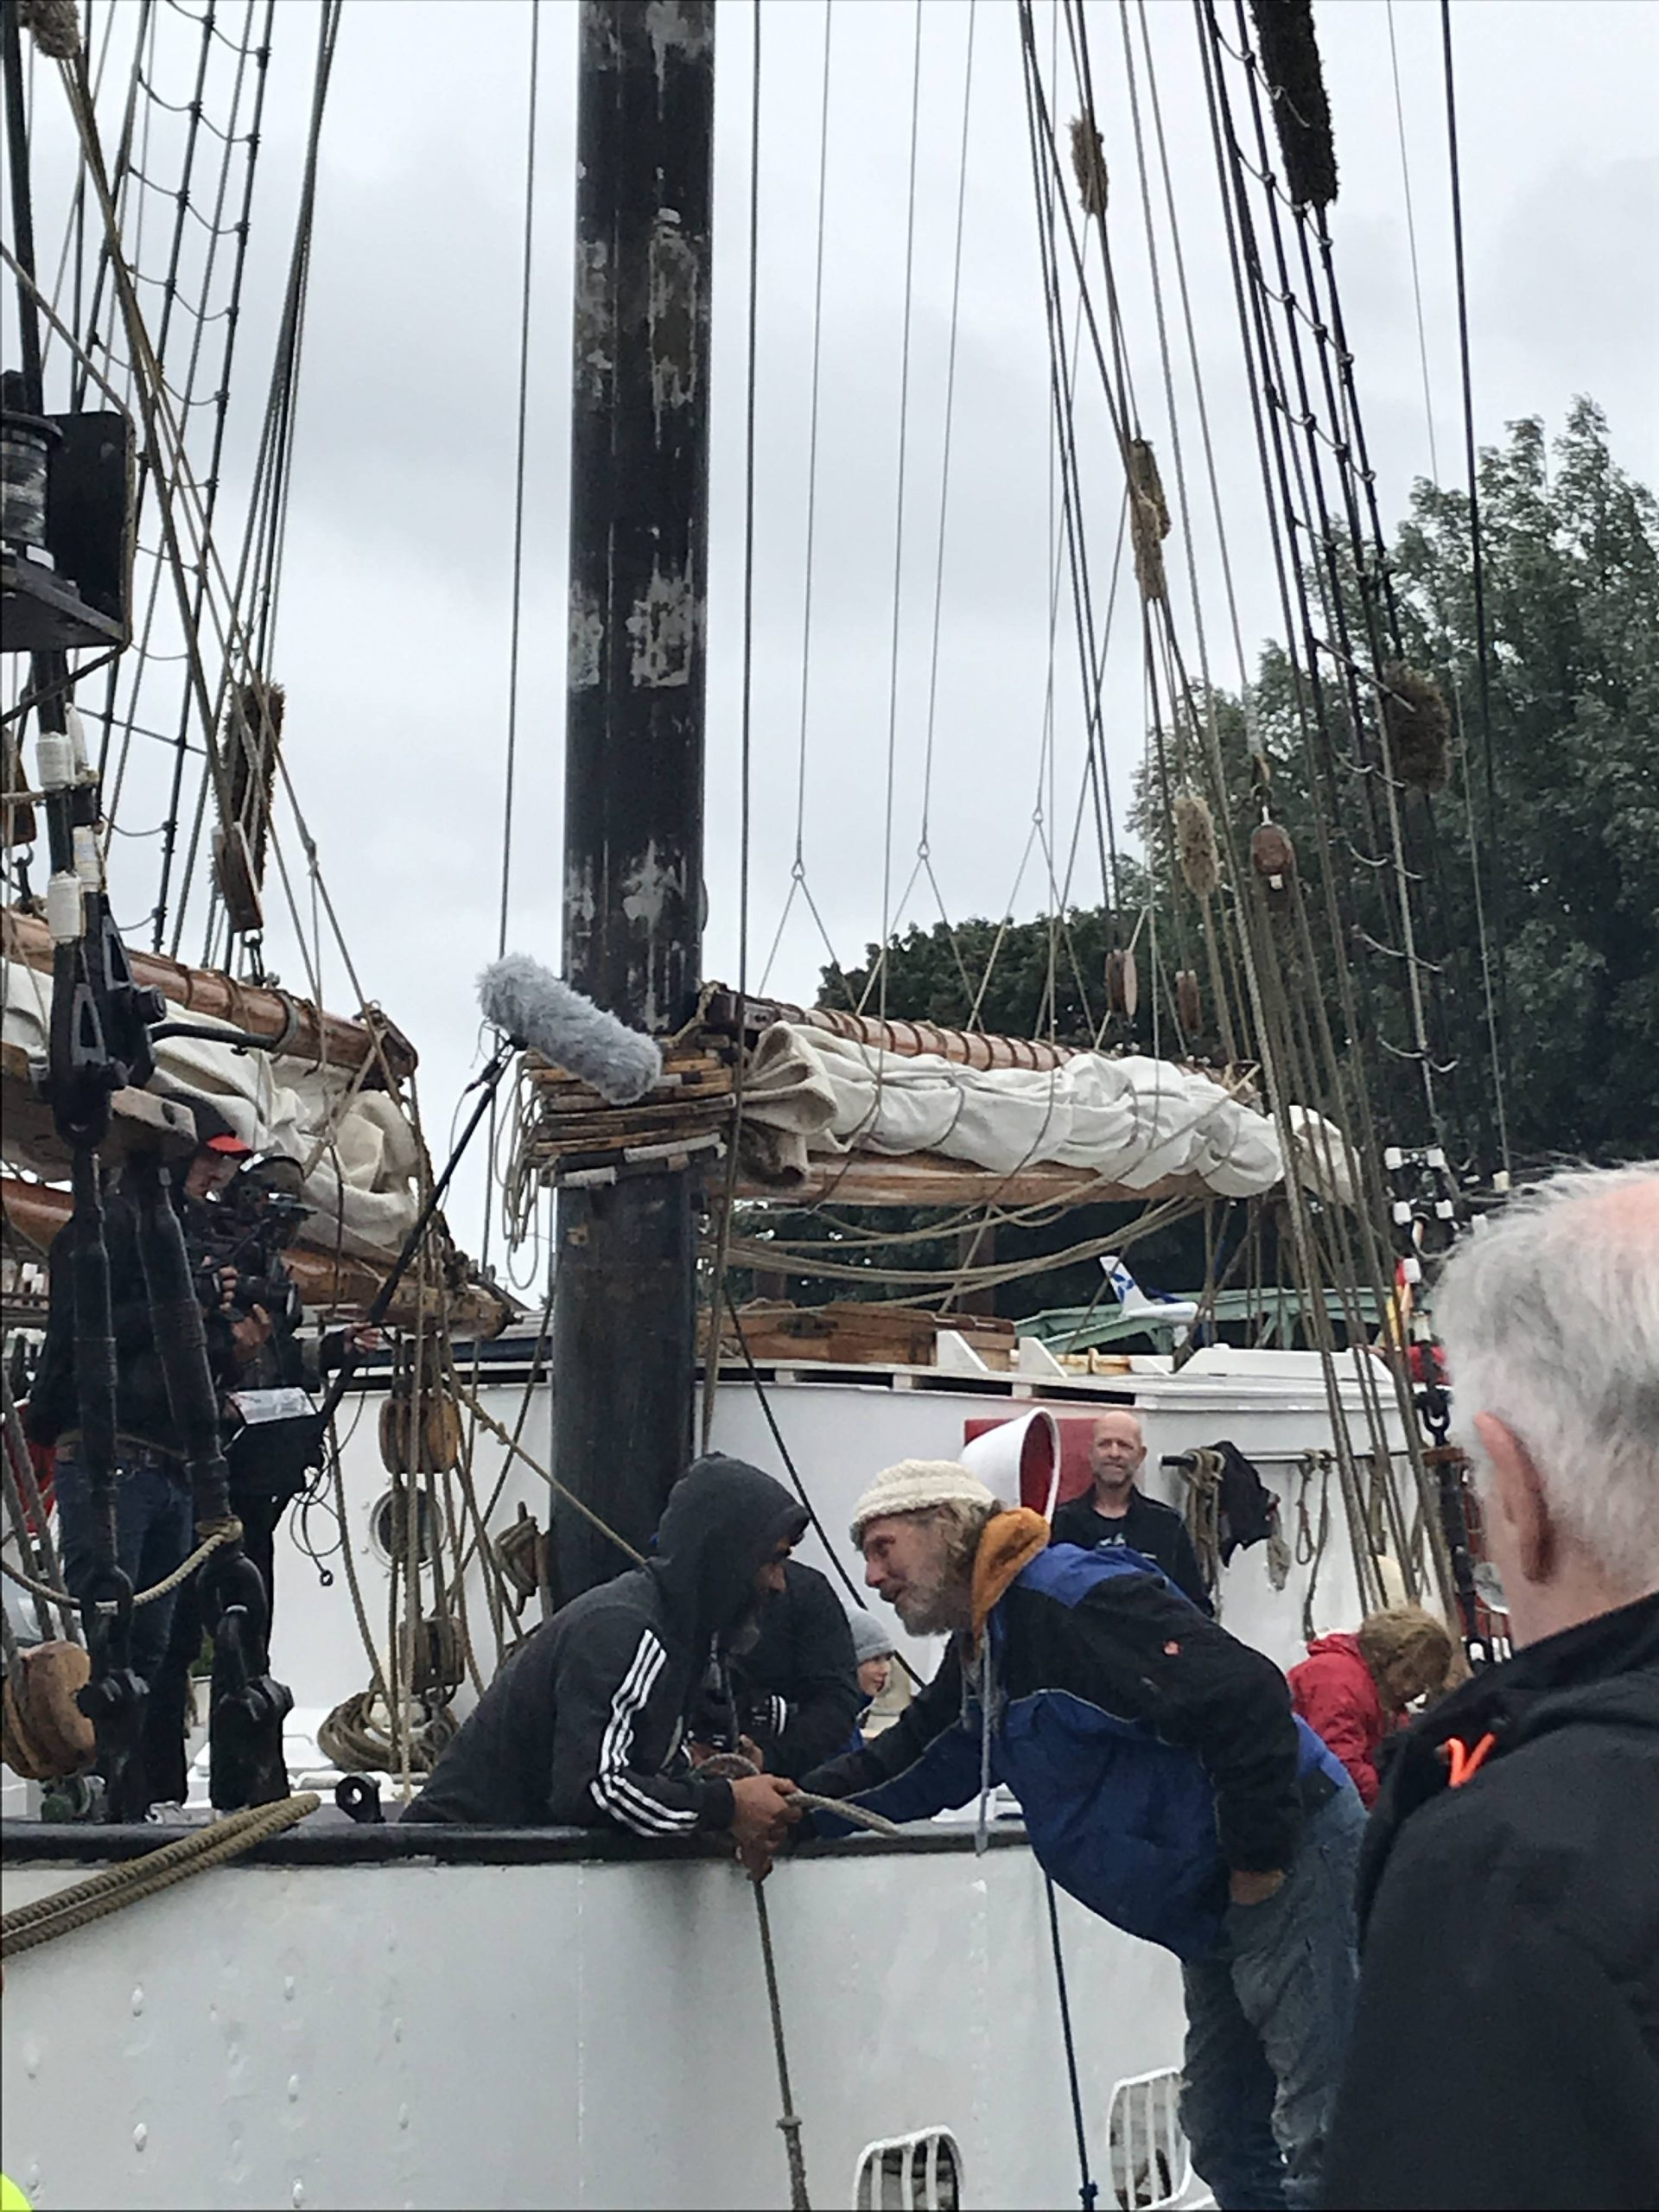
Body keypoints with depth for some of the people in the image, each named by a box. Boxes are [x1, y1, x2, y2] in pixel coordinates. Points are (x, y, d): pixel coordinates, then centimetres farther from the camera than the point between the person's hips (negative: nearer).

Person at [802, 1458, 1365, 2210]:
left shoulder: (1071, 1597, -21)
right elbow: (911, 1764, 19)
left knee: (1319, 2136, -10)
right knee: (1225, 2142, 15)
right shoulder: (977, 1653, 13)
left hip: (1291, 1865, -11)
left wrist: (1257, 1859, -22)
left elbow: (1248, 1695, -27)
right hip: (1214, 1912, 11)